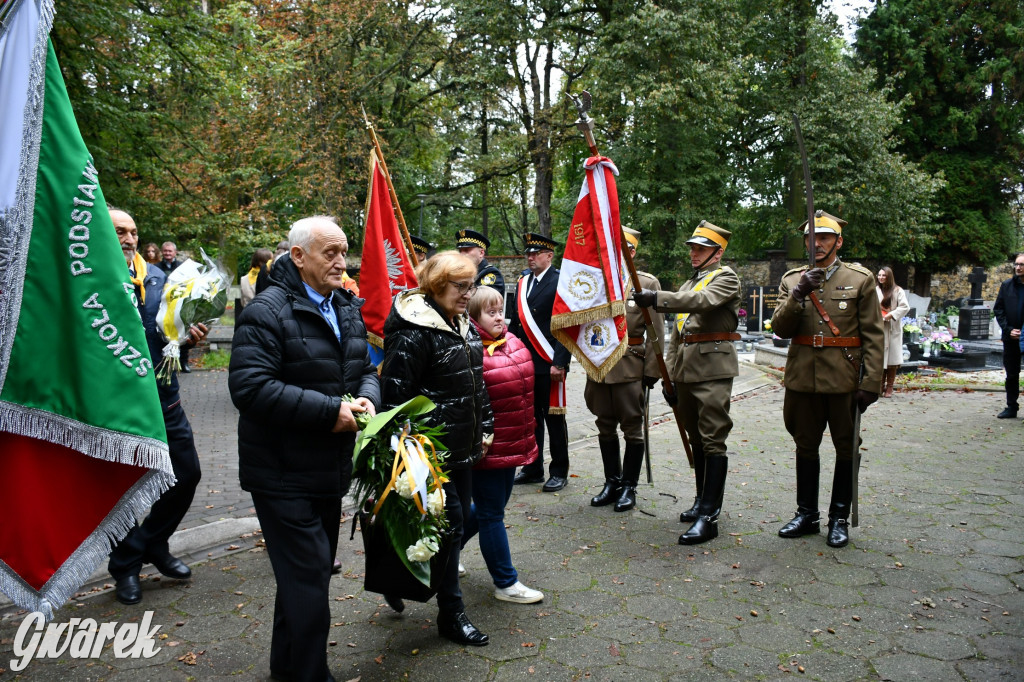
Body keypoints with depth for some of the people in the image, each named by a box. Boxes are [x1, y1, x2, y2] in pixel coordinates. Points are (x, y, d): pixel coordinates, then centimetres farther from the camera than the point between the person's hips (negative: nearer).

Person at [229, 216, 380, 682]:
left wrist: (367, 397, -6)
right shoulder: (267, 312, -16)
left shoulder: (346, 309, 10)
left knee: (311, 572, 21)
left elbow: (365, 369, 18)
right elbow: (250, 387, -26)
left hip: (329, 470, 9)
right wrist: (330, 411, -25)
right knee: (308, 578, -4)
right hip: (284, 474, -8)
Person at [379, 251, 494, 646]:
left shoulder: (465, 328, 11)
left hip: (463, 450, 10)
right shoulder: (413, 333, -18)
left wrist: (485, 429, 17)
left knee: (460, 520, 17)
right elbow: (395, 394, -21)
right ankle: (451, 614, 15)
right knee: (449, 524, -2)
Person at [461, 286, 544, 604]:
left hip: (513, 444, 9)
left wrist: (526, 439, 21)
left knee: (489, 507, 21)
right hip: (487, 445, -9)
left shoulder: (513, 343, 8)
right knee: (492, 513, 6)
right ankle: (506, 583, 19)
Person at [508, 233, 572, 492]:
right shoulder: (522, 283, 14)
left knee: (553, 417, 3)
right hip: (524, 363, 6)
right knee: (530, 417, 12)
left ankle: (559, 471, 15)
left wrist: (559, 363, -17)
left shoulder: (560, 282, -7)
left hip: (549, 364, -6)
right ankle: (533, 468, 24)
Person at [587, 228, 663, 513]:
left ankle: (629, 487, 15)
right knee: (605, 426, 11)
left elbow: (656, 331, -2)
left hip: (630, 365, -4)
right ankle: (612, 483, 24)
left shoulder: (648, 283, 0)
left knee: (632, 426, 3)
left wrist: (651, 370, -8)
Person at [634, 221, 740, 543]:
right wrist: (669, 375, 16)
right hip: (686, 370, 8)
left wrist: (657, 299, -32)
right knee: (697, 440, 14)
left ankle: (708, 516, -9)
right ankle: (703, 501, 25)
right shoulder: (688, 285, 22)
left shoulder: (726, 277, -1)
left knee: (713, 441, -9)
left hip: (713, 367, -8)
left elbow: (702, 301, -24)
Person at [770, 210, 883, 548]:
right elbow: (780, 329, -2)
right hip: (803, 378, 2)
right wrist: (798, 295, -17)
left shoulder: (860, 279, 0)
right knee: (805, 446, 11)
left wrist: (870, 383, -10)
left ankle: (840, 519, 20)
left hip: (844, 379, -2)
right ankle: (806, 514, 24)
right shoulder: (792, 280, 7)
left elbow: (873, 336, -3)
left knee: (846, 448, 6)